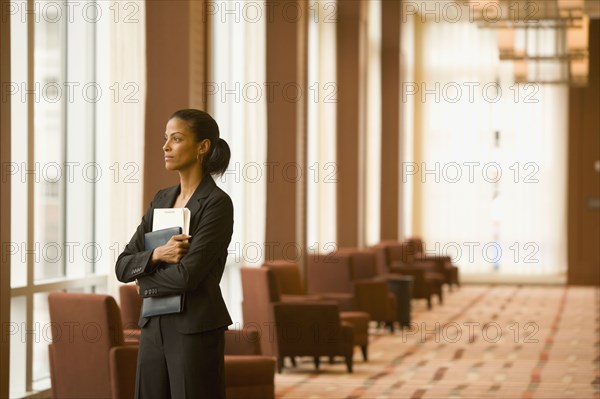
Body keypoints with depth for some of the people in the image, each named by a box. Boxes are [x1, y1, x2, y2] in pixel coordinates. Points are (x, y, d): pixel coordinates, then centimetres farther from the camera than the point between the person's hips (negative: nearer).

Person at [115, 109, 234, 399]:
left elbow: (188, 275, -19)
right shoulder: (161, 199, 12)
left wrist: (145, 281, -2)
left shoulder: (216, 203, -11)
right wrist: (157, 255, -13)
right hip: (154, 328, 7)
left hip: (195, 330, -7)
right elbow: (122, 266, 7)